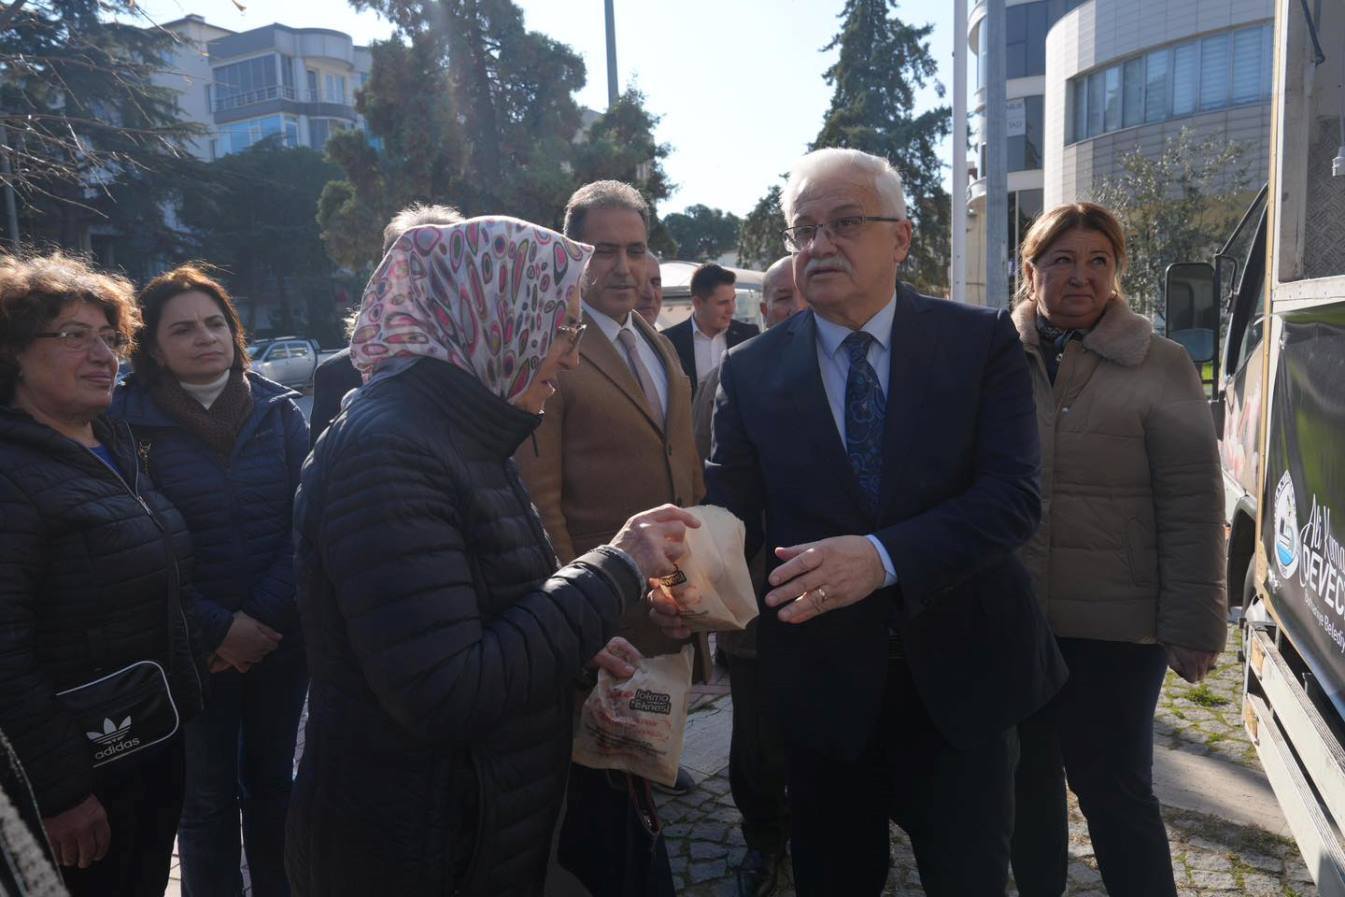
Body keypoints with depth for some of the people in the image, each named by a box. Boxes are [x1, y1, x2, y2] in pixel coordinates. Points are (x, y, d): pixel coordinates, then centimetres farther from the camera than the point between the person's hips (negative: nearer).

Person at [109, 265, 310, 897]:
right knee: (207, 797, 11)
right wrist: (218, 629, -13)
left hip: (281, 637, 2)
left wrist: (265, 617, -11)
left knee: (273, 782, 16)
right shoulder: (128, 422, -6)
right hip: (193, 648, -2)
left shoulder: (279, 411, 0)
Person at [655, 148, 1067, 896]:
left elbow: (1014, 496, -16)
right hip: (826, 679, 1)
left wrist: (883, 556, -31)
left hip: (961, 671, -1)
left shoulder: (981, 341, -7)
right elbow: (731, 510, -5)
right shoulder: (751, 371, -3)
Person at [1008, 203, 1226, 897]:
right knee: (1028, 784, 18)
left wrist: (1193, 626, -9)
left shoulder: (1161, 365, -4)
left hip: (1115, 629, -3)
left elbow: (1192, 503, -6)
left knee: (1115, 791, 8)